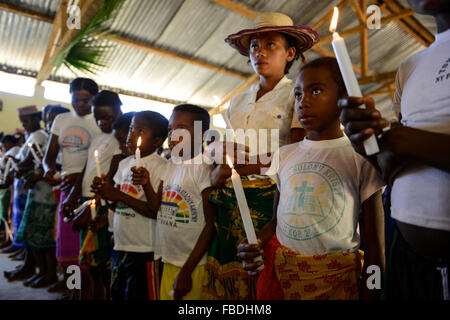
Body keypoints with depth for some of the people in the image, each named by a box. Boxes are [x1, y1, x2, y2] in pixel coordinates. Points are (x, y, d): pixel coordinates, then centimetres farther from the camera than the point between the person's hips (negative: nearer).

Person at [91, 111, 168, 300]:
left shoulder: (160, 167, -15)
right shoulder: (124, 164, 9)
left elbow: (156, 210, -21)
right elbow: (117, 202, 14)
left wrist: (119, 195, -22)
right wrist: (104, 190, -6)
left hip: (144, 250, -8)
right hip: (121, 247, 8)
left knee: (139, 295, 7)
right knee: (116, 295, 22)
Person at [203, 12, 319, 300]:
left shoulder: (295, 94, 1)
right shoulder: (238, 102, 17)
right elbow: (222, 164, 15)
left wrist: (242, 165, -16)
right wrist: (219, 172, -8)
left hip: (272, 200, -5)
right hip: (230, 203, 5)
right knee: (227, 281, 8)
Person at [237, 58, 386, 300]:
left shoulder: (359, 157, -7)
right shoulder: (284, 155, 6)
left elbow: (374, 243, -5)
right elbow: (277, 219, 10)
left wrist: (369, 293, -6)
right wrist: (256, 243, -7)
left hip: (334, 279, -3)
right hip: (278, 272, 4)